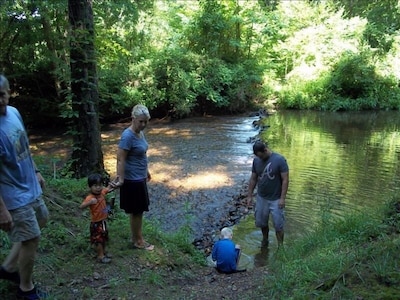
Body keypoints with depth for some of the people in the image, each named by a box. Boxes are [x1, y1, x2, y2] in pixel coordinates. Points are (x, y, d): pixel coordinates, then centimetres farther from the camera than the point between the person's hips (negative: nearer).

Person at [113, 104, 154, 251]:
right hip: (132, 180, -9)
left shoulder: (140, 132, 5)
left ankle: (136, 236, 34)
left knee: (138, 211, 20)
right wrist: (121, 179, -22)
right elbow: (120, 159, -23)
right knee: (136, 211, 6)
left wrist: (146, 171, 23)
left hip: (139, 178, 9)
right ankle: (138, 241, 22)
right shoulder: (128, 136, -23)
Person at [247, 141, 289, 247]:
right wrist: (249, 196, 6)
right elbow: (253, 179, 6)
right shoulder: (256, 160, -2)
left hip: (276, 199, -4)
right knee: (261, 222, 16)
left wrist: (282, 198, -17)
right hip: (261, 198, 5)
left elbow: (285, 180, -14)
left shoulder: (279, 160, -16)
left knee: (278, 225, 2)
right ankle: (265, 240, 40)